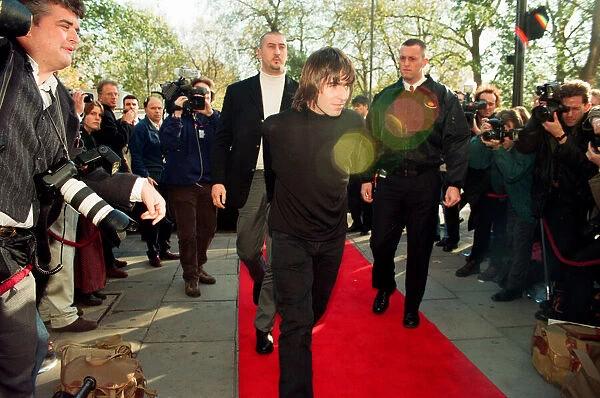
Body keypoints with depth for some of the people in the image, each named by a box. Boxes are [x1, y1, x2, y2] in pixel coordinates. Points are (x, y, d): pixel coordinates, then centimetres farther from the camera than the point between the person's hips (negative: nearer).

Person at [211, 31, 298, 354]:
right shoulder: (238, 91, 8)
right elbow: (222, 139, 6)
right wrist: (218, 179, -4)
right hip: (249, 180, 2)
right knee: (247, 248, 13)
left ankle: (263, 326, 13)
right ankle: (261, 280, 48)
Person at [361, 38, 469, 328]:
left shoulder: (443, 97, 2)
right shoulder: (385, 97, 10)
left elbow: (456, 141, -3)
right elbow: (371, 139, 11)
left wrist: (454, 183, -11)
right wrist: (367, 177, 6)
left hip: (425, 182, -2)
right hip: (388, 180, 2)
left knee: (420, 247, 7)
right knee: (380, 242, 3)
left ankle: (412, 306, 25)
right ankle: (384, 289, 32)